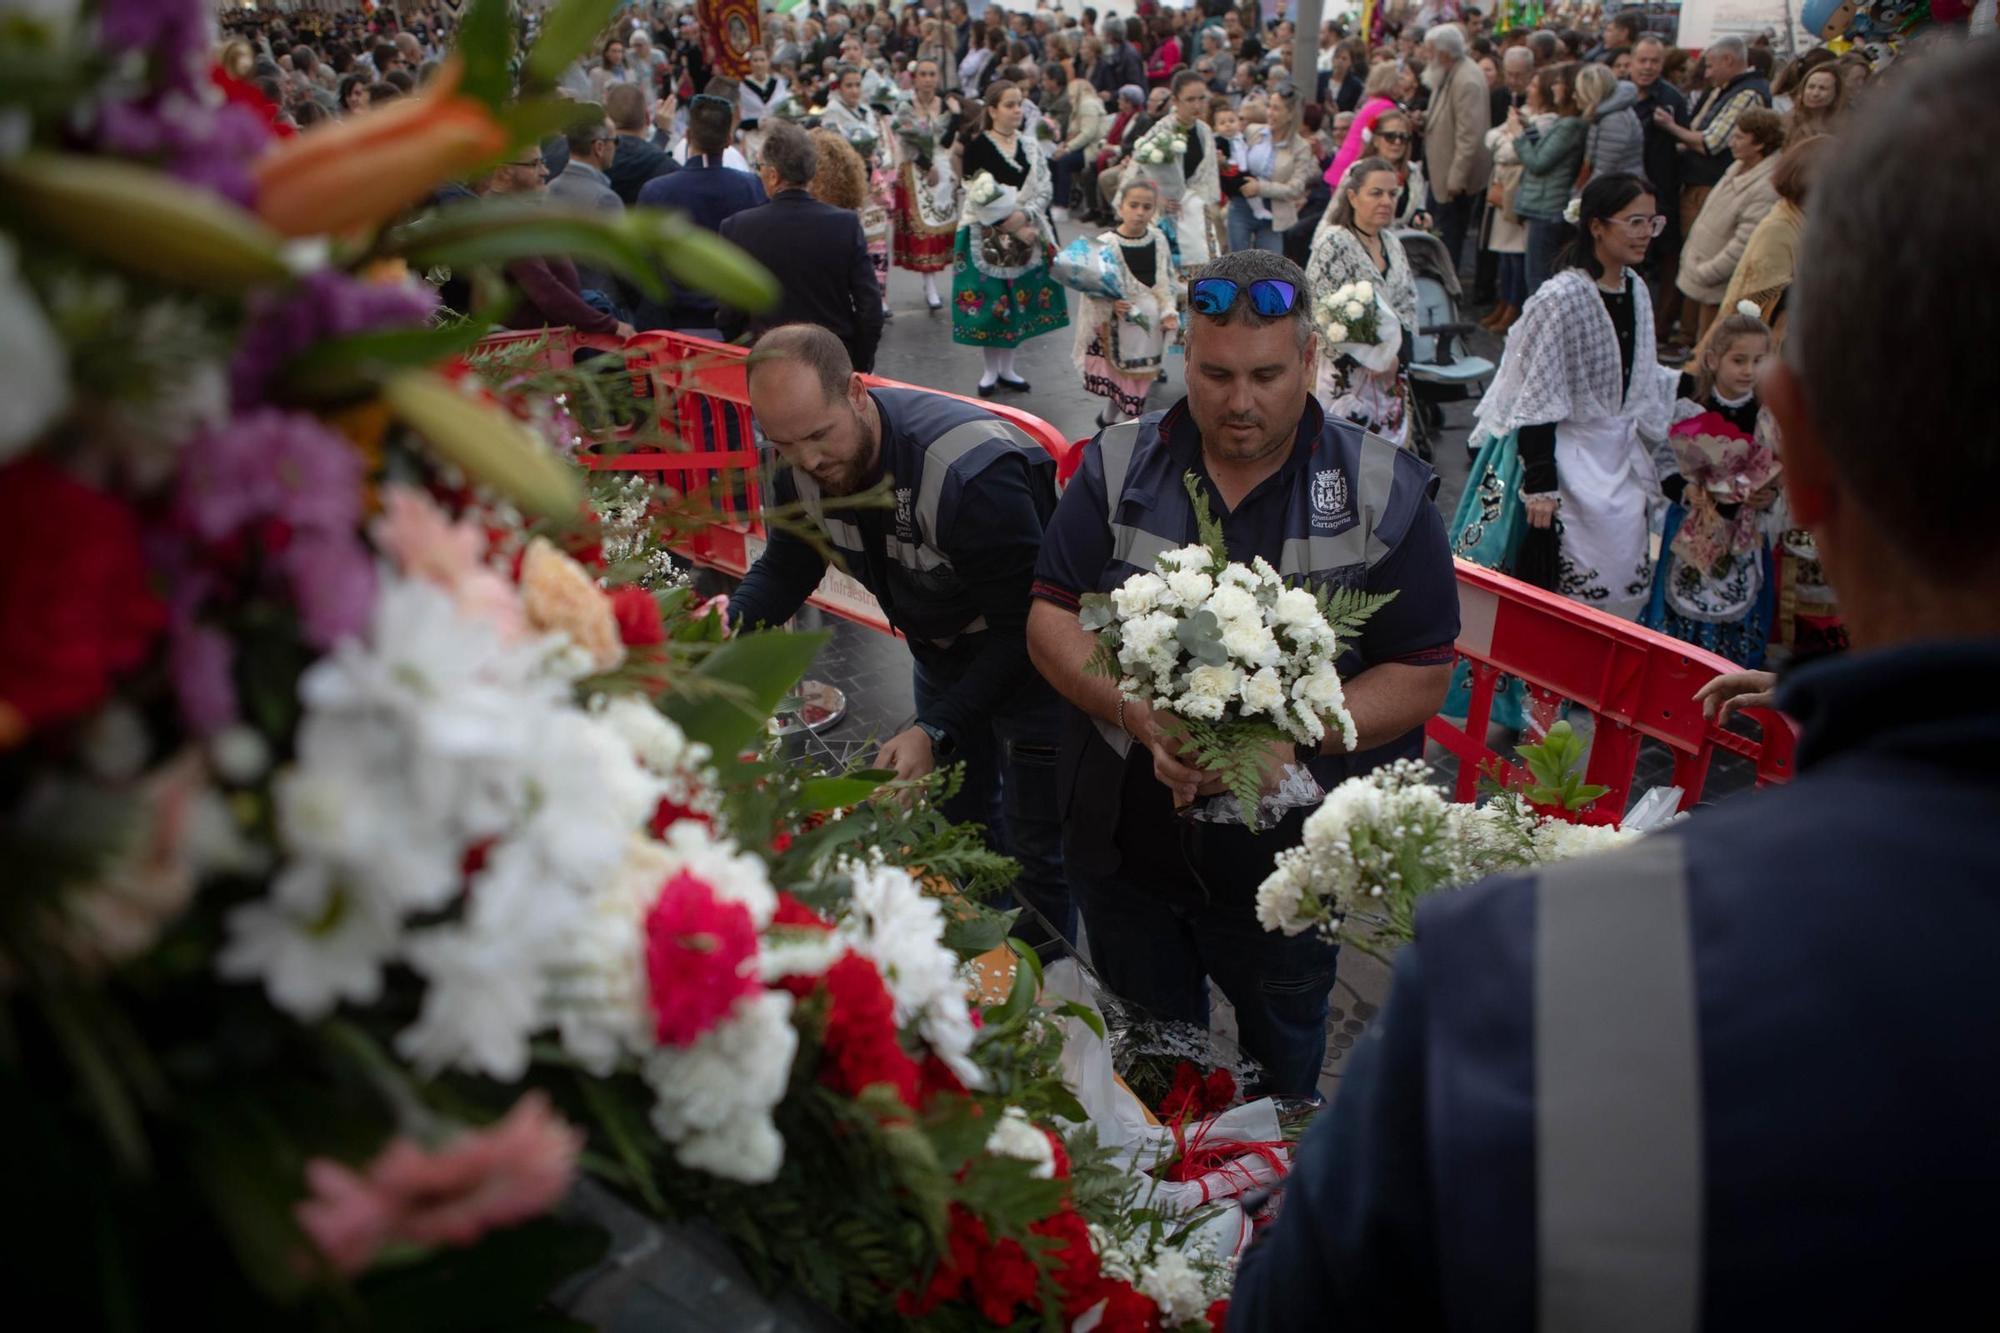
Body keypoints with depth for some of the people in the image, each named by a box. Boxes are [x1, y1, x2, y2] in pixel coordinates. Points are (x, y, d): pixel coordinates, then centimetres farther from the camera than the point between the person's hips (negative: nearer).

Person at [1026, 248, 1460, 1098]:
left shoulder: (1384, 495, -9)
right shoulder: (1118, 468, -5)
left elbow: (1421, 674, -9)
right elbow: (1050, 620, -7)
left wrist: (1292, 736, -25)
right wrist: (1138, 716, -25)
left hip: (1286, 860, -1)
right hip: (1125, 842, 2)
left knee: (1281, 1059, 25)